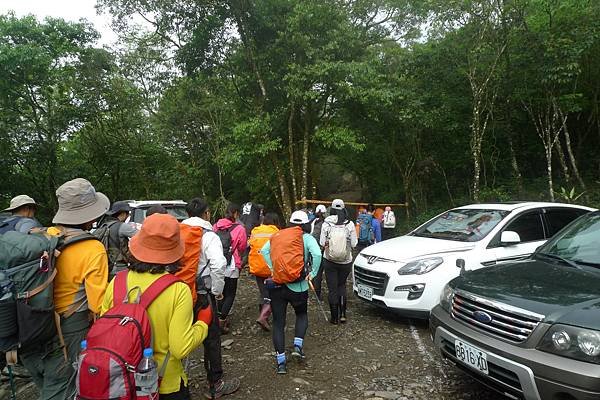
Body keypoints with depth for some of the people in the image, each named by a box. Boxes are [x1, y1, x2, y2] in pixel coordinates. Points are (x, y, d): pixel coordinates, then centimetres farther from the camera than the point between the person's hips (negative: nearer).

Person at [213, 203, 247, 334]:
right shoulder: (239, 228, -11)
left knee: (221, 292, 20)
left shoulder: (215, 226, 0)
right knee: (230, 294, 8)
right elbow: (242, 247, -2)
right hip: (230, 266, -5)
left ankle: (221, 317, 28)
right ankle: (221, 322, 2)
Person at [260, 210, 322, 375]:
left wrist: (273, 267, 4)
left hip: (277, 285, 2)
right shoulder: (307, 238, -3)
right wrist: (312, 273, -10)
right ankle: (298, 346, 10)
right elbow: (317, 254, -21)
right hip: (298, 286, -1)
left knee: (278, 322, 11)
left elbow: (264, 250, 1)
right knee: (302, 315, 26)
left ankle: (281, 362, 11)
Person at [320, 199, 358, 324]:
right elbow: (354, 244, -7)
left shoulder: (326, 224, -10)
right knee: (342, 286, 22)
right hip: (346, 261, 1)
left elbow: (322, 243, -7)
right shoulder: (350, 224, -11)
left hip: (329, 261, -1)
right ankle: (342, 314, 19)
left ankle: (334, 317, 16)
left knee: (332, 289, 9)